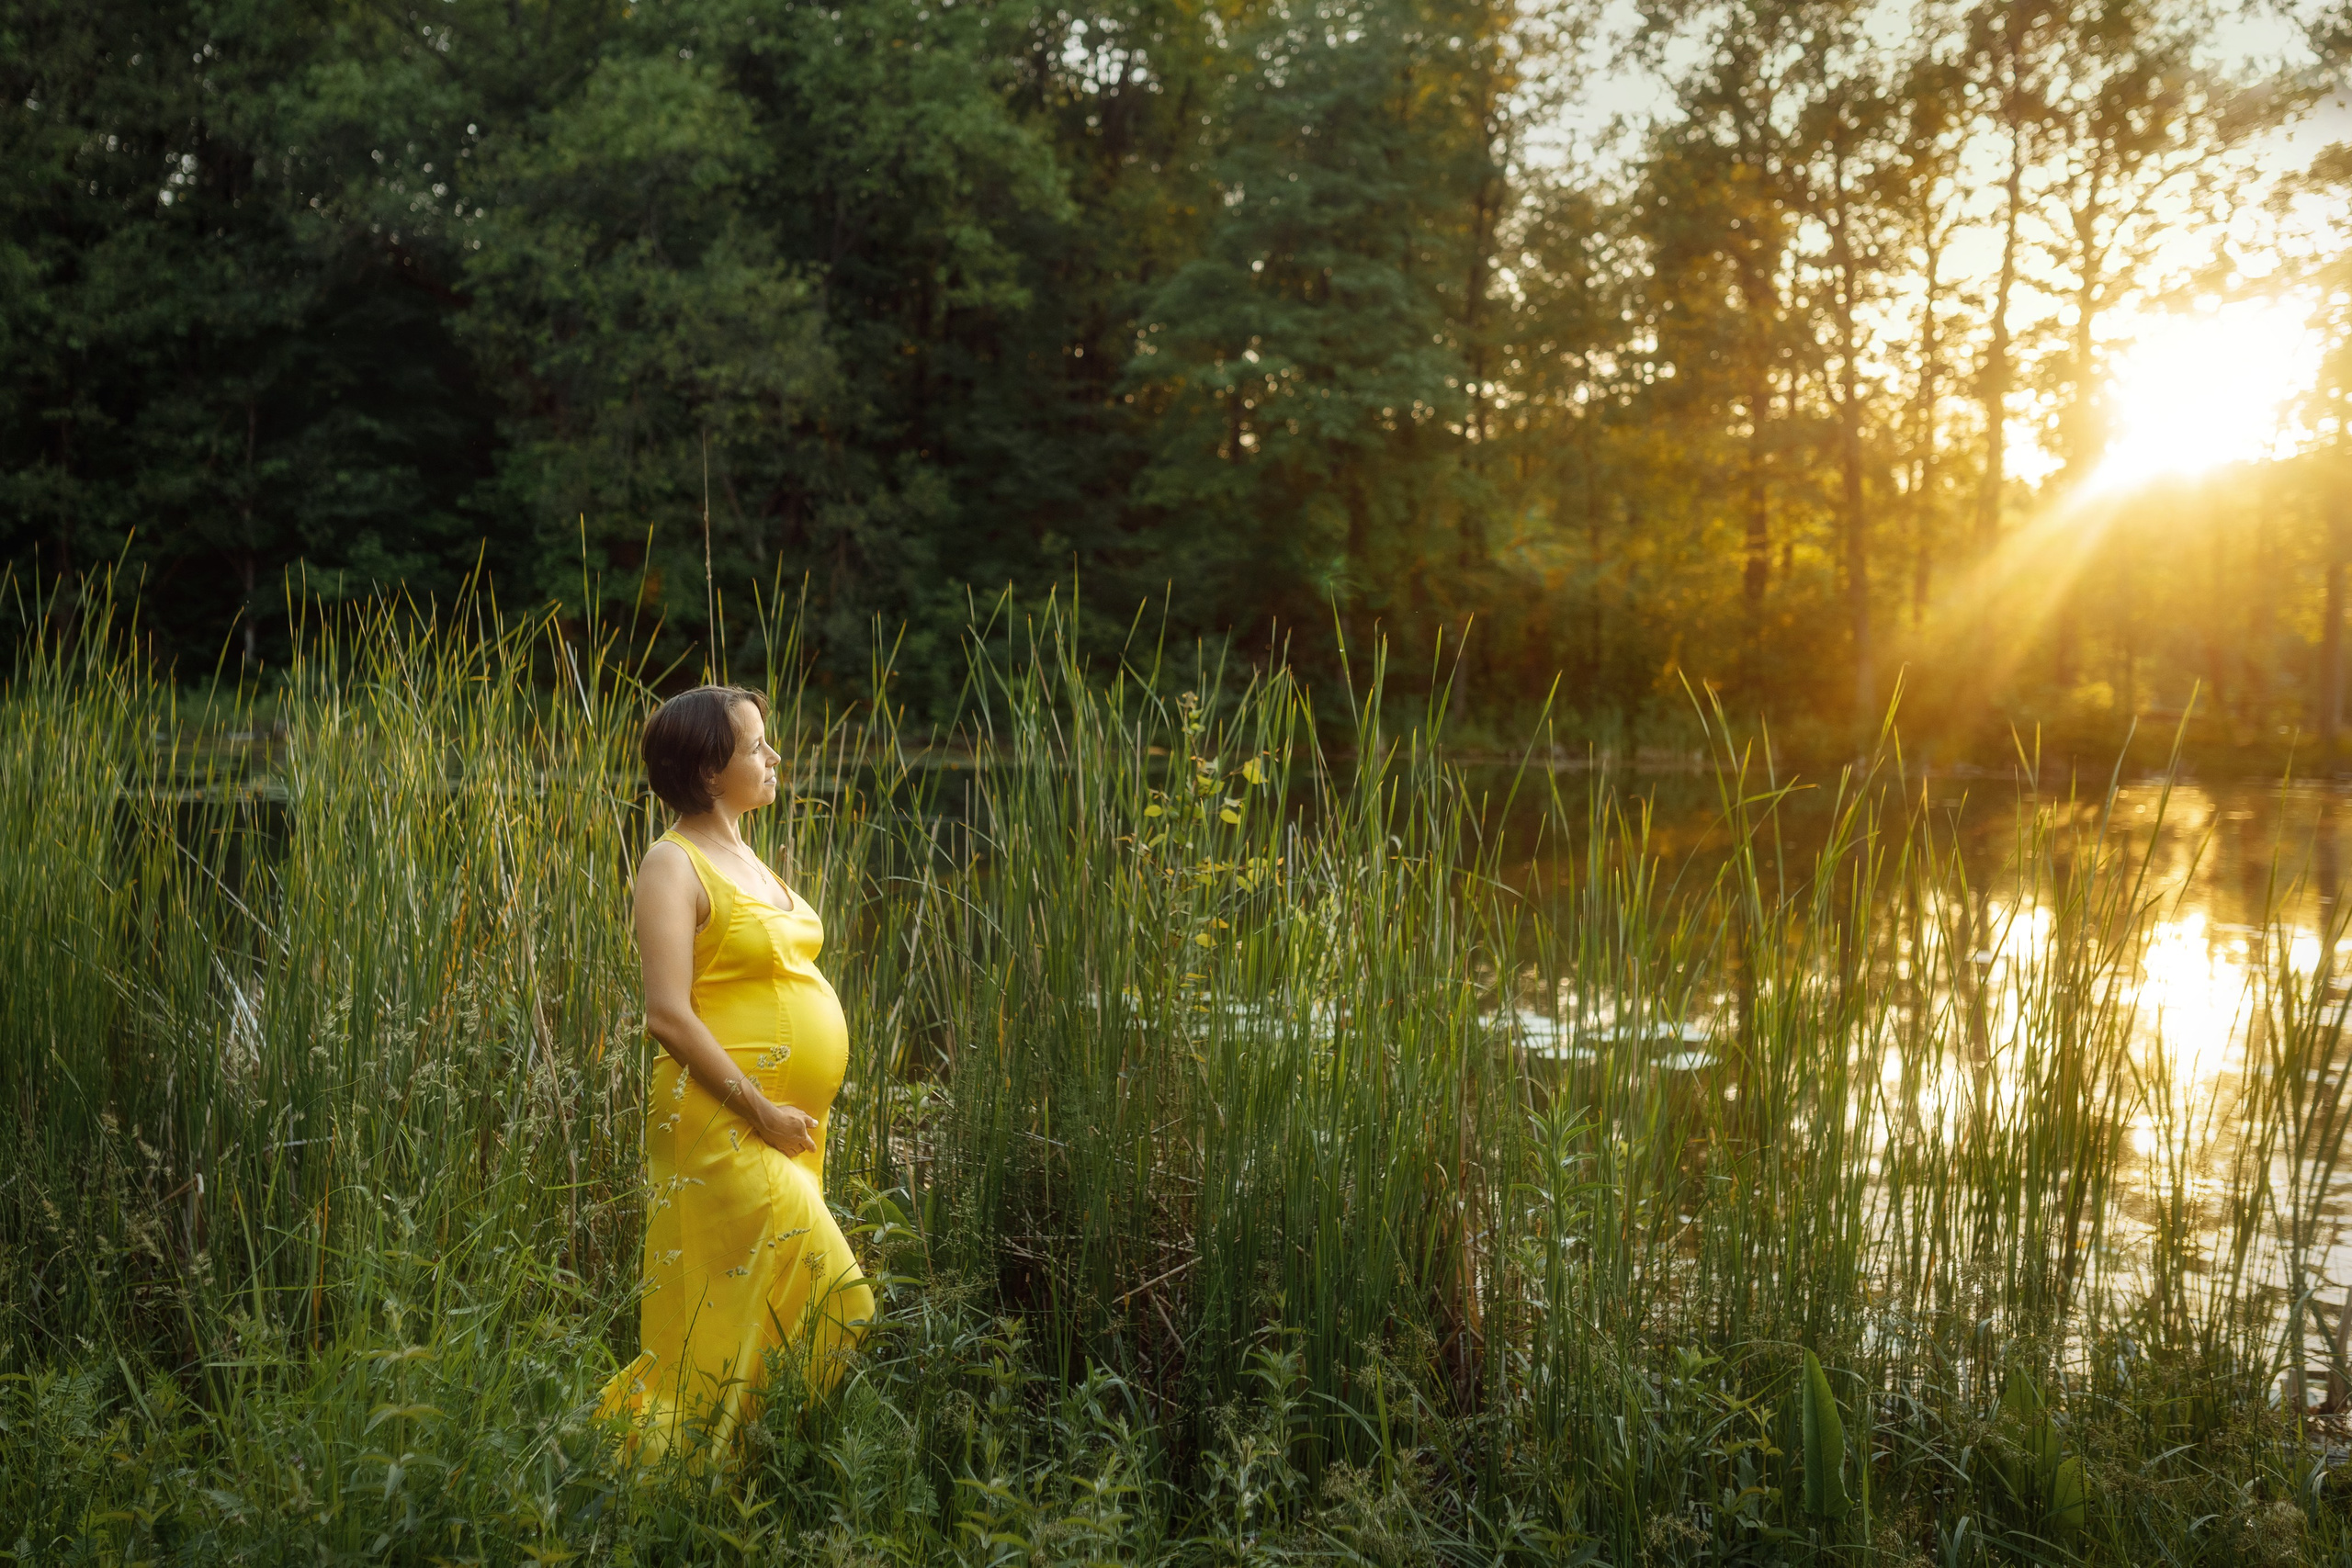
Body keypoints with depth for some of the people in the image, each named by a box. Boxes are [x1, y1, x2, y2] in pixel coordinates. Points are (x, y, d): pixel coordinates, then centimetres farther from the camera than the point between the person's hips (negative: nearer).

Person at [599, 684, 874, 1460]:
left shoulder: (749, 862, 17)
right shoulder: (674, 865, -9)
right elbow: (668, 1015, -18)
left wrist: (800, 1117, 16)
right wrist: (761, 1113, -18)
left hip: (789, 1126, 9)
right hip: (723, 1126, -8)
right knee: (818, 1300, -10)